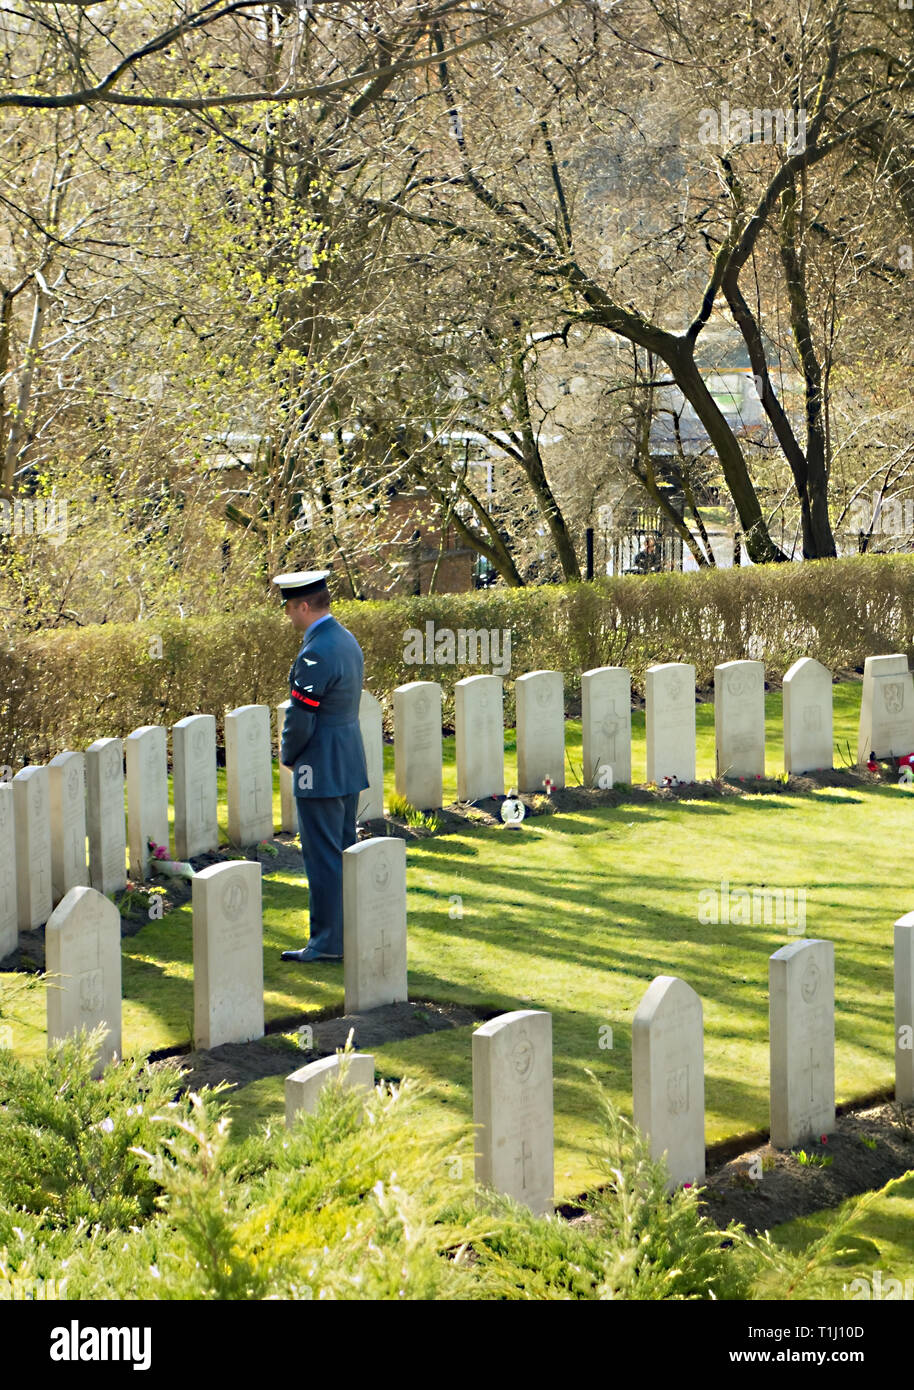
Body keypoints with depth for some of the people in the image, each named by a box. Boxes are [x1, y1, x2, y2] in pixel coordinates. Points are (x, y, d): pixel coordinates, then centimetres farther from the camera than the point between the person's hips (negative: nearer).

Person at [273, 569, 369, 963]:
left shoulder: (315, 655, -22)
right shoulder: (346, 640, 8)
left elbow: (300, 721, -21)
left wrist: (288, 756, -2)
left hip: (321, 769, -10)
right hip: (349, 763, 10)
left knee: (323, 856, -2)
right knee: (345, 850, 16)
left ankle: (328, 942, 3)